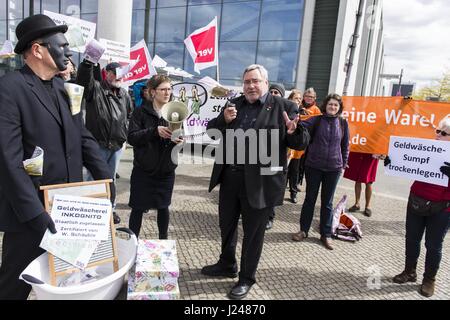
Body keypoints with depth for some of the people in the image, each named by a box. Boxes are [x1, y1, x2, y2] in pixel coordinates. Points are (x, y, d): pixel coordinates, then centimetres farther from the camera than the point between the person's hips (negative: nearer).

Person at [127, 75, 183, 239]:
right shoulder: (141, 112, -5)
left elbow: (179, 136, 8)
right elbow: (132, 137, -12)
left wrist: (178, 140, -16)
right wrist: (155, 131, -25)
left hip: (166, 169, 3)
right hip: (143, 169, -3)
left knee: (163, 206, 14)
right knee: (138, 208, 5)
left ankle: (163, 240, 31)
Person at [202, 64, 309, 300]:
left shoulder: (283, 107, -5)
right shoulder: (234, 104, 10)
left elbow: (302, 142, -6)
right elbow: (211, 131, 9)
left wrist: (294, 132, -28)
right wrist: (223, 119, -10)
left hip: (260, 182, -5)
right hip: (230, 177, 6)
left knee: (253, 233, 10)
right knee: (227, 225, 21)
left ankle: (247, 278, 32)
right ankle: (227, 265, 45)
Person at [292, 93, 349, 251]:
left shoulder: (343, 123, 3)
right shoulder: (317, 120, -2)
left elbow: (345, 145, 9)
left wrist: (343, 164, 8)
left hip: (333, 168, 1)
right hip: (313, 166, -1)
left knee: (327, 202, 10)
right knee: (310, 198, 9)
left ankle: (326, 235, 22)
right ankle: (304, 230, 24)